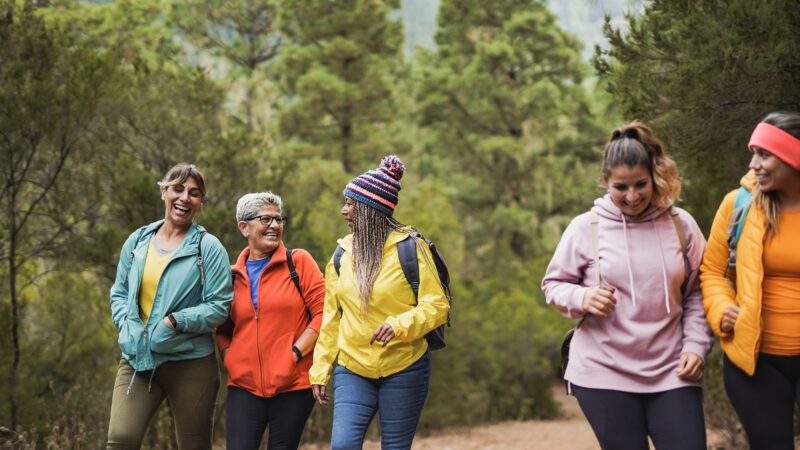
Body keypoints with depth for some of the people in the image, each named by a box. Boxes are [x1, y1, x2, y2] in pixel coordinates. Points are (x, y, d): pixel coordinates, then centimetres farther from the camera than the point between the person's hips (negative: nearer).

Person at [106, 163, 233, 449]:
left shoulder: (209, 248, -1)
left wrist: (176, 321, -16)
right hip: (137, 358, 3)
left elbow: (219, 306, -6)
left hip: (190, 361, -2)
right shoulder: (137, 241, 12)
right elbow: (119, 292, 18)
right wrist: (128, 324, -1)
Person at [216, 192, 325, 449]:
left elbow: (324, 312, -3)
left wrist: (296, 352, -10)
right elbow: (223, 328, 23)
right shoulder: (233, 275, 12)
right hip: (244, 385, 2)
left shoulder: (299, 262, 3)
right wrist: (228, 356, 5)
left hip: (293, 385, -2)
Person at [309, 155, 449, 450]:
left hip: (403, 368, -3)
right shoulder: (343, 253, 7)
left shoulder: (409, 248, -6)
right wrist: (320, 370, 9)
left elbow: (437, 306, -9)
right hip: (352, 370, 3)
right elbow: (330, 318, 12)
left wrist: (399, 325, -26)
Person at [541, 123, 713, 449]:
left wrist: (696, 346, 0)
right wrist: (582, 298, -15)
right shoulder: (585, 227, -2)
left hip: (671, 373, 2)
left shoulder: (680, 225, 4)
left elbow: (697, 292, 11)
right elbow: (553, 285, 6)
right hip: (604, 373, -1)